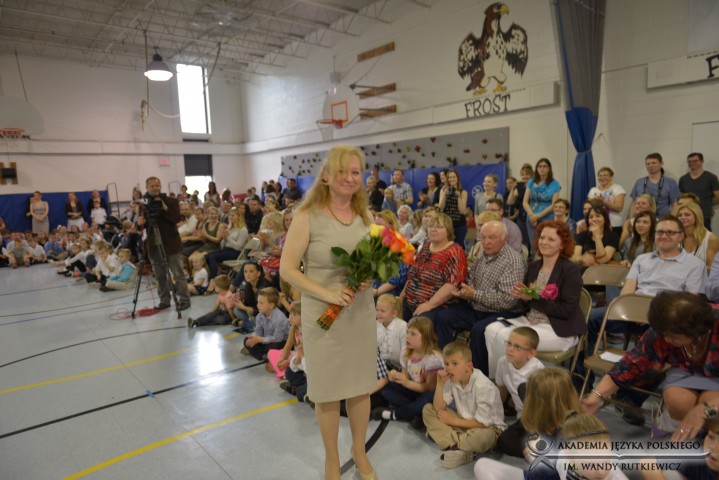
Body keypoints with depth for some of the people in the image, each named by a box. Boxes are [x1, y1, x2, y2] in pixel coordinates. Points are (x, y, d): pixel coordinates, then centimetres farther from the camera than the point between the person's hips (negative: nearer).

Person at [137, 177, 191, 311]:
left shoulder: (171, 201, -4)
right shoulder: (145, 204, 8)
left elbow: (177, 219, -15)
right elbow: (144, 224, 12)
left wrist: (165, 208, -24)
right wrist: (141, 222, -10)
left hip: (170, 244, -4)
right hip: (154, 245, 5)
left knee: (178, 274, 0)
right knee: (160, 275, 11)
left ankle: (185, 300, 6)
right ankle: (164, 300, 21)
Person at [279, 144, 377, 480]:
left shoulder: (365, 216, 4)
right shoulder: (308, 216, -11)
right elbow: (287, 269, -12)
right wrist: (327, 293, -22)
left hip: (361, 311, 4)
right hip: (322, 314, -4)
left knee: (361, 384, 16)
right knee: (327, 389, 11)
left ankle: (359, 451, 41)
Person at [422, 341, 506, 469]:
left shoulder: (483, 386, -26)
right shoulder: (452, 380, -6)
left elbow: (481, 423, -23)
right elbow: (438, 408, -9)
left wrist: (453, 421, -14)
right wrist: (440, 384, -21)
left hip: (489, 427, -7)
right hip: (464, 422, 7)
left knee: (482, 436, -44)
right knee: (427, 409, -8)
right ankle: (459, 449, -23)